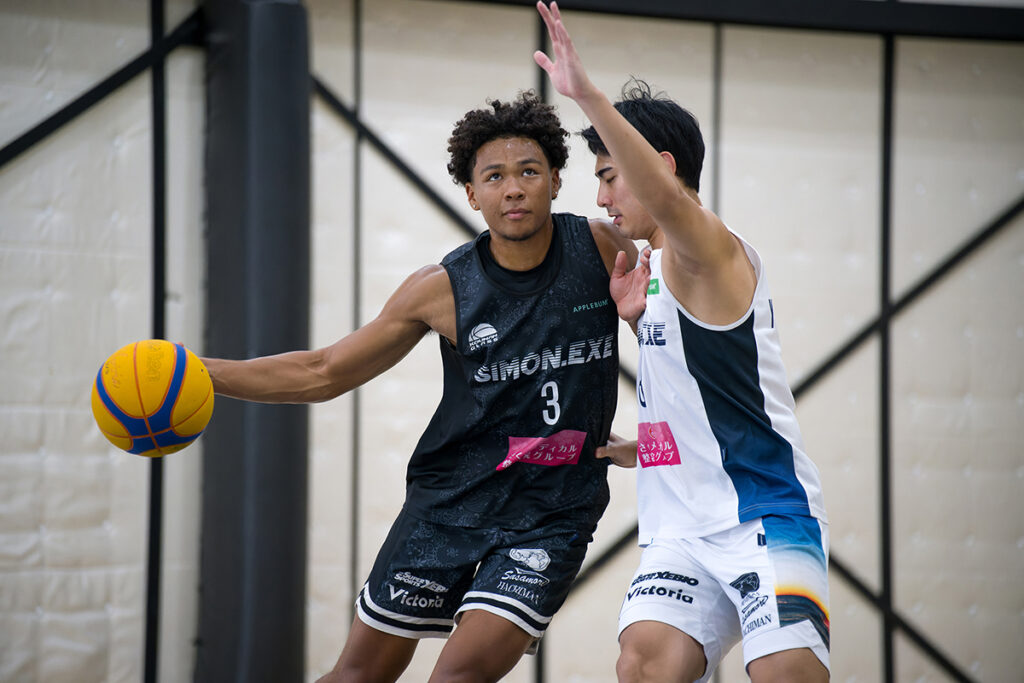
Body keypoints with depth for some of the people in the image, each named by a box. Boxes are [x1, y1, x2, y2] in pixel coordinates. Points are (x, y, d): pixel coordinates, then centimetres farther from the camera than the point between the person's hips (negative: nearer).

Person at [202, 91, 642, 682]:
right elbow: (321, 374, -1)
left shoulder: (603, 249, -6)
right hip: (451, 496, 1)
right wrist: (197, 372, -12)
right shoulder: (443, 289, -7)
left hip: (551, 513, -1)